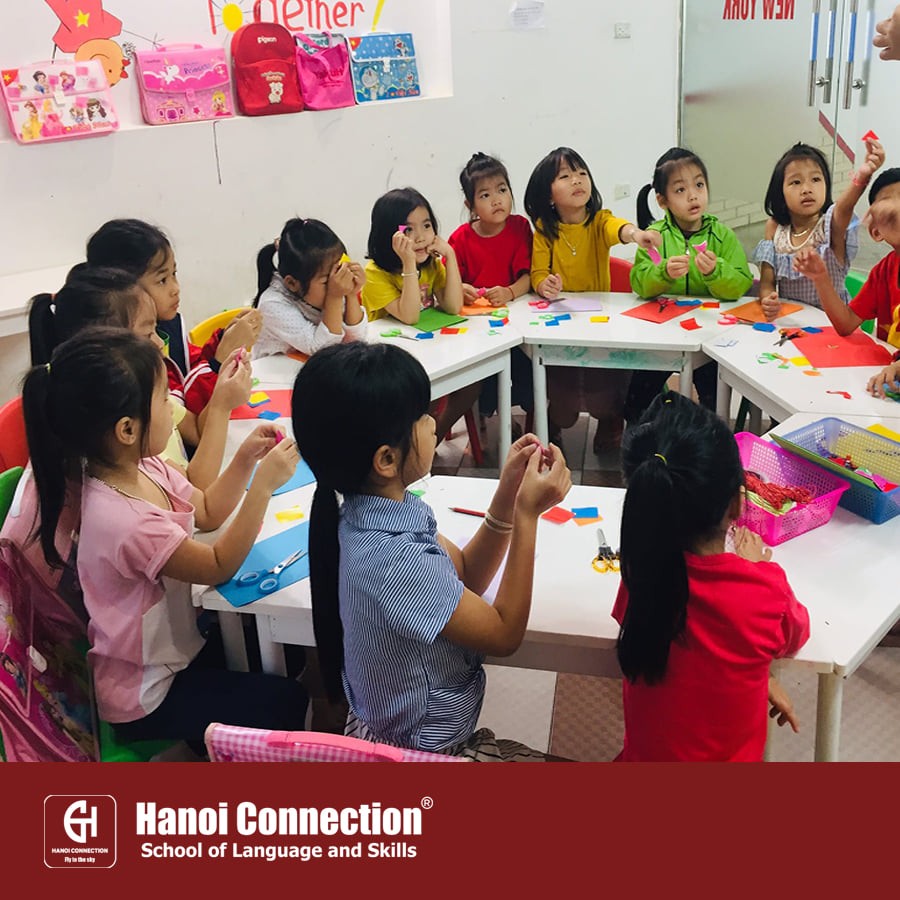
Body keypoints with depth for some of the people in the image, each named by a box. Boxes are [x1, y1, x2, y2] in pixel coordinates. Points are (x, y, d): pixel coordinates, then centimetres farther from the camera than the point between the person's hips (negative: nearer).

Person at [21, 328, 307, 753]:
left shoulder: (144, 468, -9)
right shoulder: (126, 522, -36)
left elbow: (207, 512, 6)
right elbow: (220, 566, -23)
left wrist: (245, 459, -9)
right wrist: (264, 485, -24)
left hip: (172, 646, 8)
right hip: (144, 695, -8)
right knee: (286, 702, -2)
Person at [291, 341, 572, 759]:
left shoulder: (380, 509, -9)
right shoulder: (393, 561, -36)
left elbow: (466, 575, 4)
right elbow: (504, 634, -22)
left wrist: (507, 495, -10)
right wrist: (527, 515, -22)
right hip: (420, 751, -8)